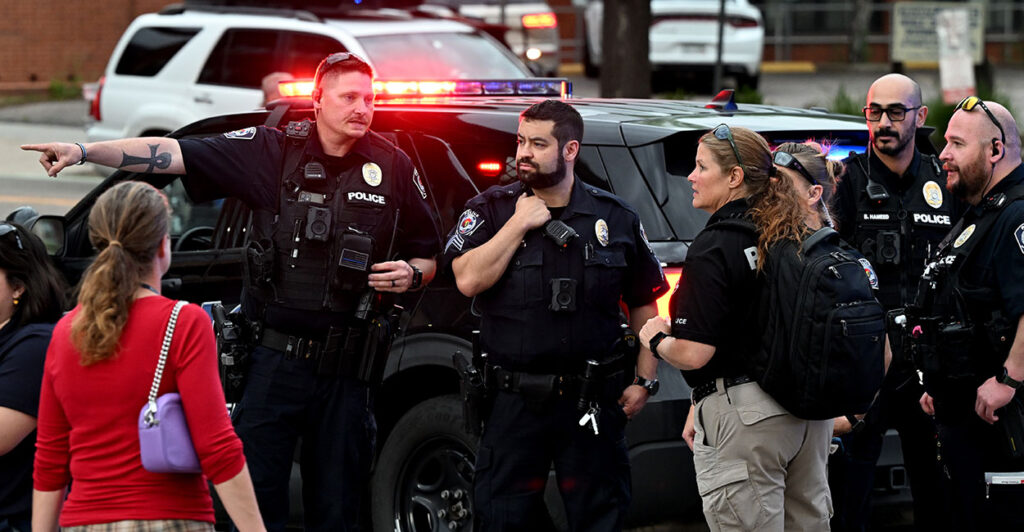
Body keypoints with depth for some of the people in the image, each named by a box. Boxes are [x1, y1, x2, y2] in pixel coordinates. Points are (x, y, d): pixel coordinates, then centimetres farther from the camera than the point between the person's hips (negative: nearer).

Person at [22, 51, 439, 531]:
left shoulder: (392, 166, 4)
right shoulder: (274, 151, -1)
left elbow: (427, 256, 15)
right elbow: (174, 154, -6)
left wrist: (412, 274, -9)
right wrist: (84, 151, -14)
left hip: (346, 366, 1)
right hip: (274, 359, -1)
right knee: (253, 493, -2)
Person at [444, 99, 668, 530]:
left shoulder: (617, 219, 6)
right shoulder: (490, 210, 4)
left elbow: (645, 304, 11)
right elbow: (468, 280, -11)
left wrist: (645, 379, 4)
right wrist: (520, 224, -11)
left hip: (592, 403, 1)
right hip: (513, 400, 0)